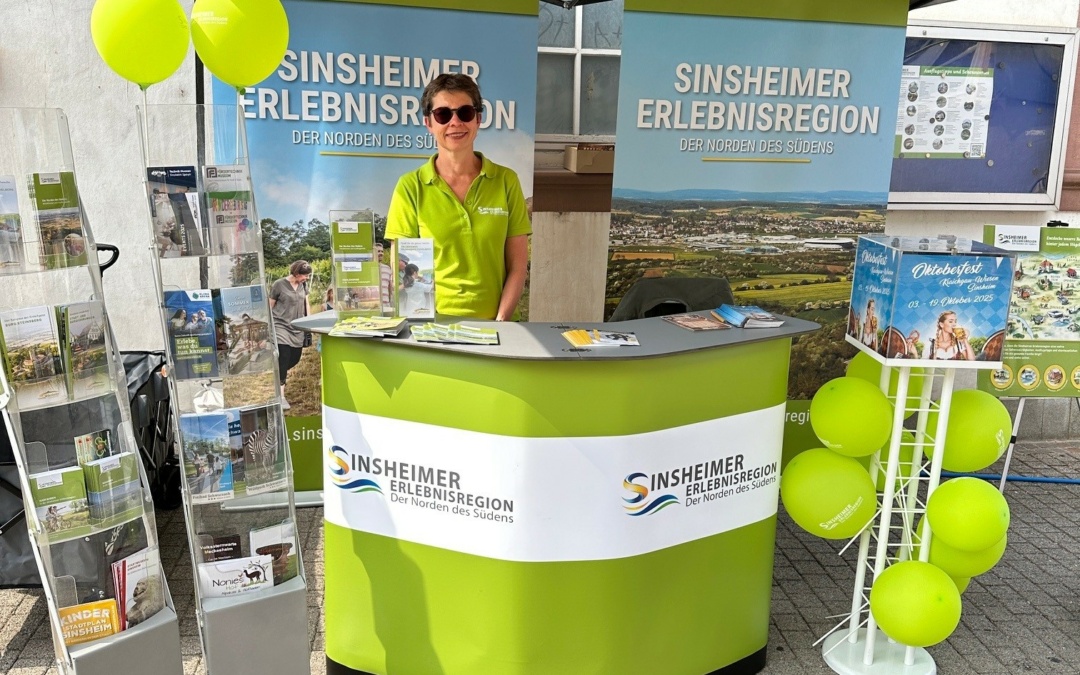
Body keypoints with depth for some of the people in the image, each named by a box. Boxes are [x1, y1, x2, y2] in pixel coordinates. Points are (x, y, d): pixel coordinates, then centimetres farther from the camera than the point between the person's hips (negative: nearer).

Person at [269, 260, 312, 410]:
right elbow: (270, 306, -2)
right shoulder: (279, 285, -9)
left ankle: (276, 374, 40)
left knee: (295, 358, 9)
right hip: (281, 326, -6)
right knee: (284, 357, -12)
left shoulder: (303, 285, 8)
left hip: (297, 328, 6)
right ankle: (281, 396, -8)